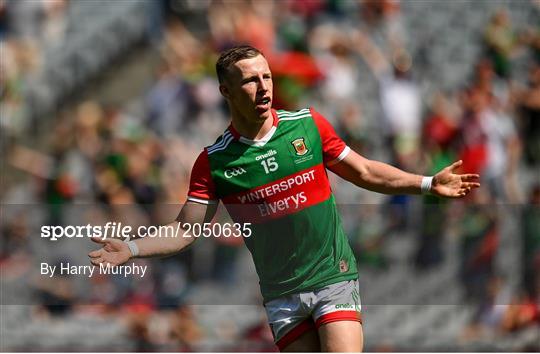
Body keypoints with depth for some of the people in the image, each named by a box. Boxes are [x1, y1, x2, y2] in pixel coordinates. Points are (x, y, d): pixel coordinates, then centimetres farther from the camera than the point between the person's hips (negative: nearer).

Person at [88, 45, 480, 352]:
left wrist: (428, 183, 5)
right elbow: (184, 232, -1)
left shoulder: (309, 125, -1)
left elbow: (365, 172, 10)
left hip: (334, 278, -1)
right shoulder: (214, 161, -2)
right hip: (282, 295, 1)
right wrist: (130, 249, -16)